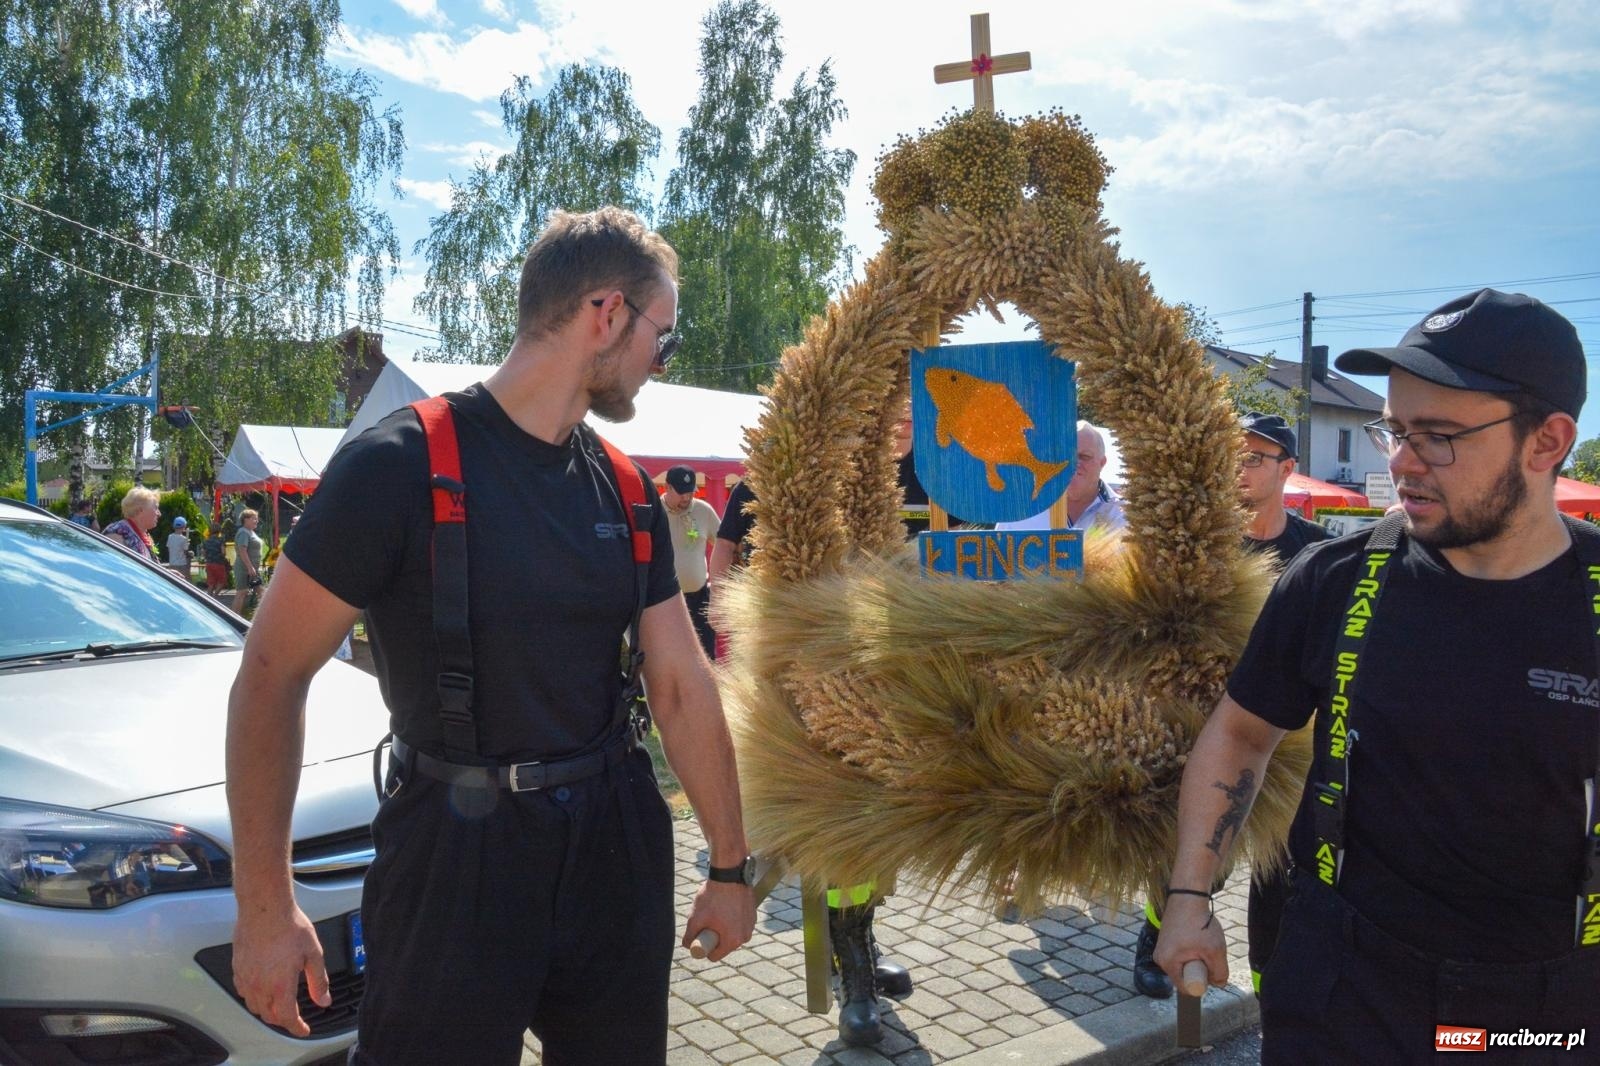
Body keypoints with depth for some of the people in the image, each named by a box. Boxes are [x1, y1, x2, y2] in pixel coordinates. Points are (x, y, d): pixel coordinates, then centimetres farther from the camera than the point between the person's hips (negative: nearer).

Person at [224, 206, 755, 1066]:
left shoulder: (627, 491, 5)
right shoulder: (402, 465, -14)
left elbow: (682, 685, 7)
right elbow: (272, 674, -11)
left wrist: (730, 866, 10)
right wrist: (264, 906, -12)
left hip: (615, 839, 6)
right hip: (456, 854, -5)